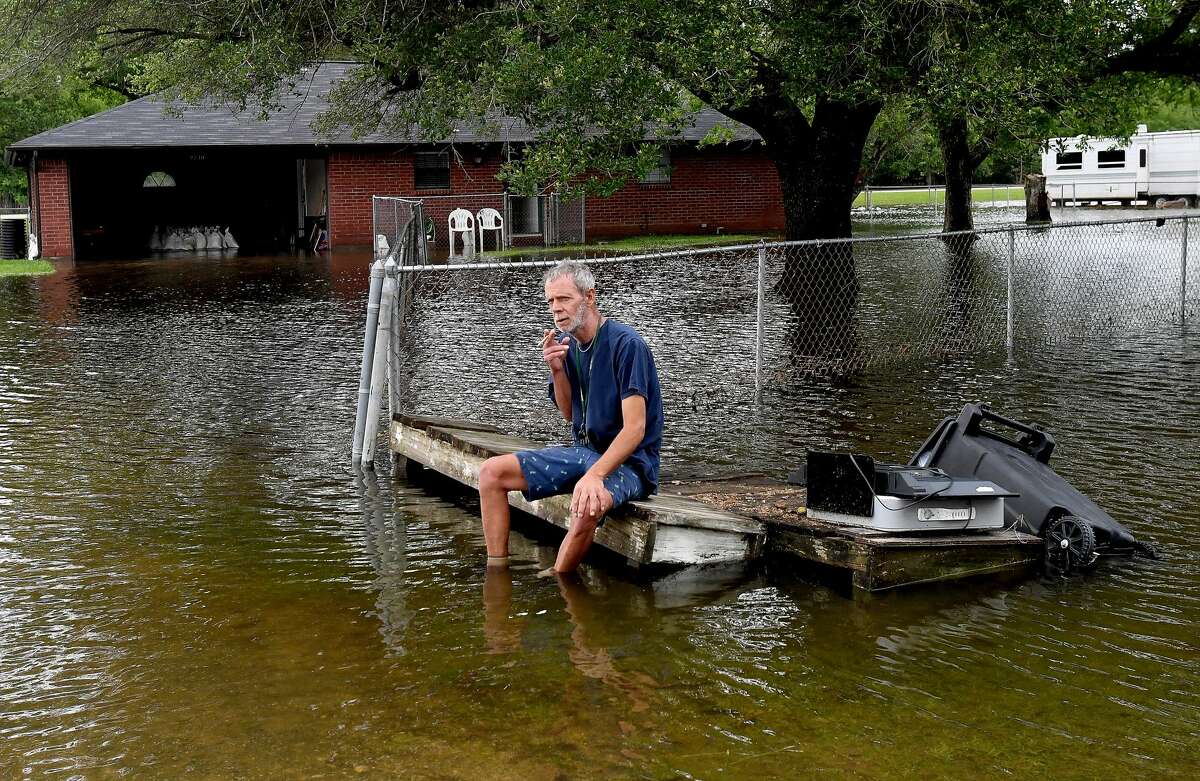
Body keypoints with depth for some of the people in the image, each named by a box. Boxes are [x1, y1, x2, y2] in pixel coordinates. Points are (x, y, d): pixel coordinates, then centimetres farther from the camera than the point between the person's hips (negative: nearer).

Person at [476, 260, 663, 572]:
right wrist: (557, 370, -6)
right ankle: (496, 571, -1)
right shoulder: (568, 343, 5)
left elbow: (634, 429, -24)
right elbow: (569, 414, 12)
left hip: (629, 461, -8)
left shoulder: (626, 344, -18)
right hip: (584, 451, 8)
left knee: (587, 505, -39)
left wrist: (594, 476, -37)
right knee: (492, 471, -2)